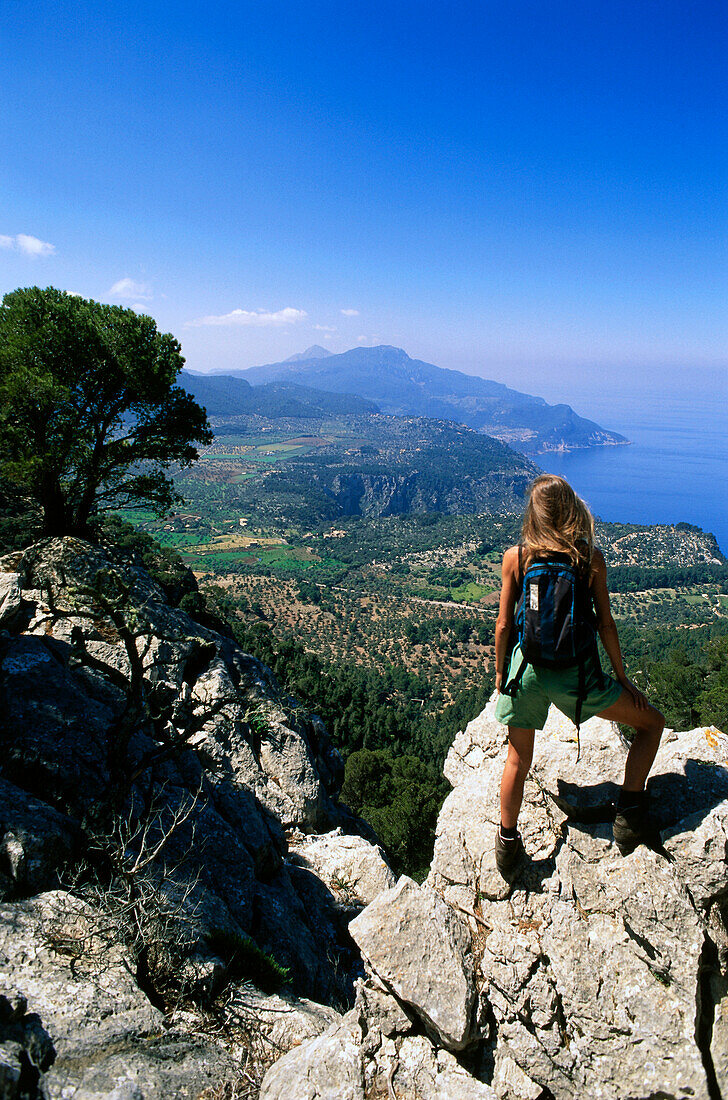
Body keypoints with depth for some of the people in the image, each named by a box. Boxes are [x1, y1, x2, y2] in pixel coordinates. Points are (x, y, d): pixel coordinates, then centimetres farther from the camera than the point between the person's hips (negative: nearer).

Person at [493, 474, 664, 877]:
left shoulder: (516, 557, -3)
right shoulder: (591, 557, -6)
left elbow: (503, 624, 0)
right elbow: (606, 624, -3)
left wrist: (500, 673, 14)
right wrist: (621, 676, 9)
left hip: (526, 669, 2)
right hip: (575, 675, -2)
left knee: (517, 759, 20)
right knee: (652, 723, 19)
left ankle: (507, 844, 30)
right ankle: (630, 815, 14)